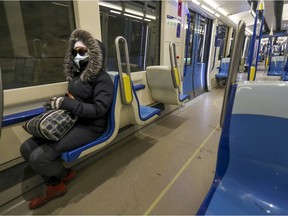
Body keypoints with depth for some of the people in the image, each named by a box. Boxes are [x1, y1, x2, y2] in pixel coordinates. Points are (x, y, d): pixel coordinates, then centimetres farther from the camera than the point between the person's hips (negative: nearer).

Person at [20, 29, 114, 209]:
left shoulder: (102, 79, -12)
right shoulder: (75, 74, 12)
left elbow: (98, 110, -22)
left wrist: (65, 103, -21)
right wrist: (57, 103, 4)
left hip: (90, 127, -8)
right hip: (70, 121, 8)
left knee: (39, 157, -19)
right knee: (27, 148, -2)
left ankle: (66, 174, 15)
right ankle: (54, 186, 14)